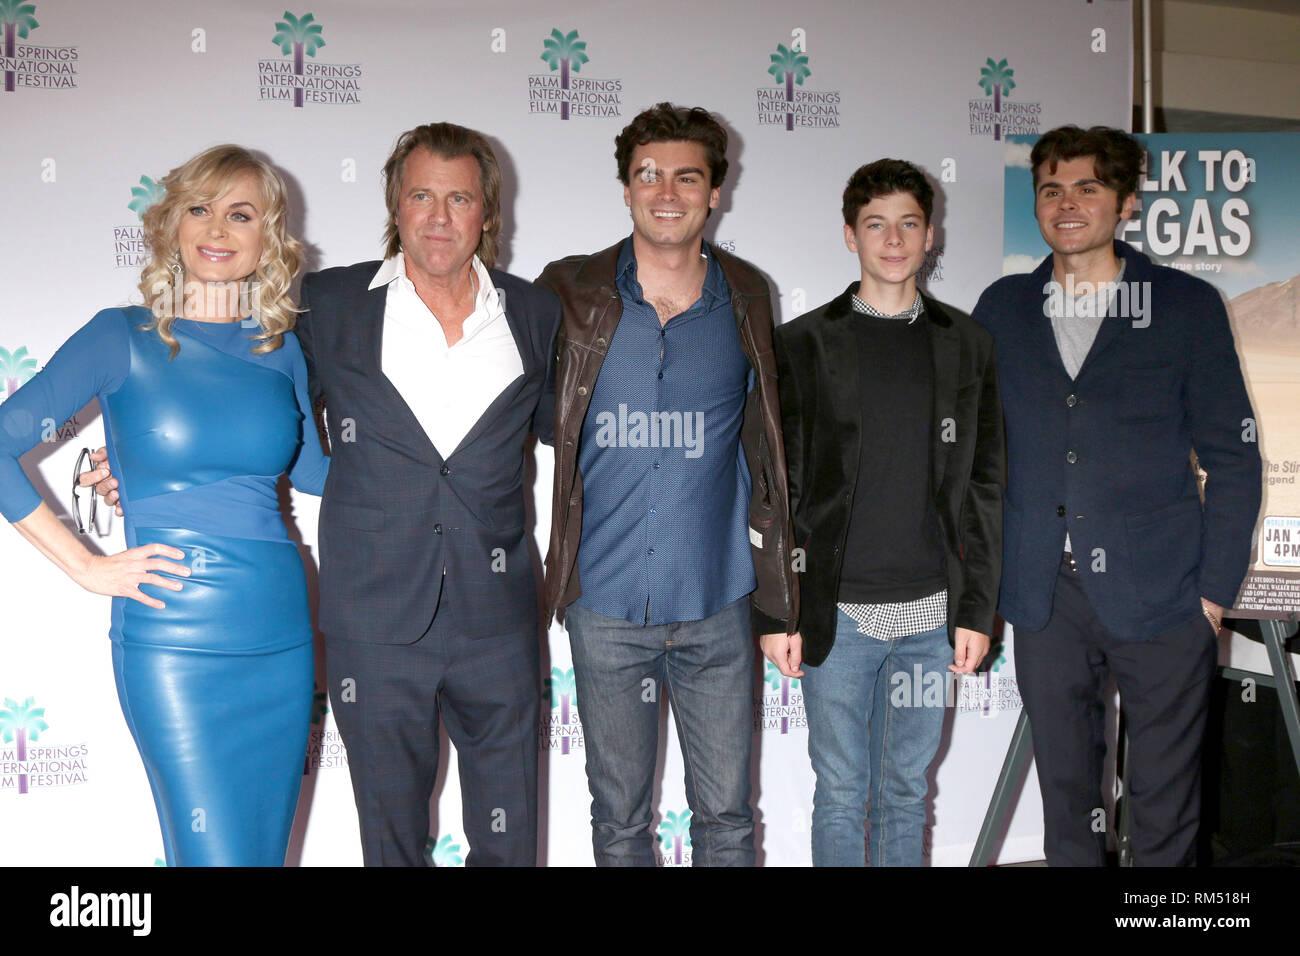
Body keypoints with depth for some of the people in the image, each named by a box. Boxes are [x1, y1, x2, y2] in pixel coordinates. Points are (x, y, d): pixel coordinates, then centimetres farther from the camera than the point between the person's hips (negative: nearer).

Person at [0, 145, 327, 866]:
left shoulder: (281, 349, 7)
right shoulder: (125, 338, -3)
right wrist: (85, 566, -7)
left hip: (280, 636, 4)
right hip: (173, 641, -4)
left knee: (267, 846, 14)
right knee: (216, 856, -3)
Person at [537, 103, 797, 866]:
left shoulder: (747, 297, 3)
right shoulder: (571, 294, -1)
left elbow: (764, 446, 10)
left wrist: (777, 600, 11)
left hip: (716, 603, 1)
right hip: (605, 605, 0)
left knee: (725, 813, 10)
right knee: (619, 816, 12)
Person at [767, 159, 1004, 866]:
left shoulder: (967, 344, 7)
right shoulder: (803, 343, 0)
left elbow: (985, 484, 8)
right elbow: (777, 491, 0)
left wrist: (977, 610, 2)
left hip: (931, 612, 2)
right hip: (836, 613, -2)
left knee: (907, 791, 13)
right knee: (841, 795, 6)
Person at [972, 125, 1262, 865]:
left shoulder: (1187, 306, 1)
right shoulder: (1003, 309, 8)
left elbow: (1233, 456, 1)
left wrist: (1215, 588, -4)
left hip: (1160, 598, -2)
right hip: (1046, 599, 2)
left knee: (1166, 805, 7)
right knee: (1066, 795, 12)